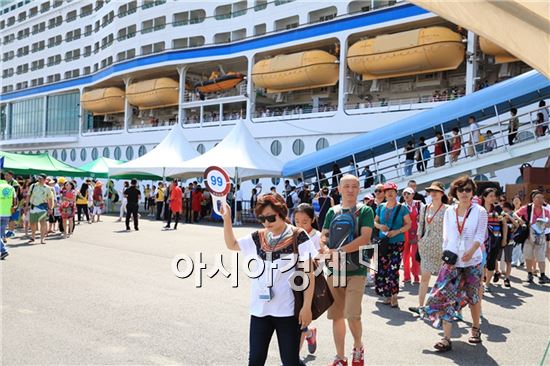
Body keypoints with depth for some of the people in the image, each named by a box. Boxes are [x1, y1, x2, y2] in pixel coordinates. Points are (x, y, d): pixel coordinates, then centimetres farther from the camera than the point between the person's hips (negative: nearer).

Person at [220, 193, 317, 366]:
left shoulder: (298, 237, -10)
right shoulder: (258, 238, 5)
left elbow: (309, 273, -9)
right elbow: (231, 244, 16)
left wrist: (307, 307, -12)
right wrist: (227, 218, 3)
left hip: (287, 310, -5)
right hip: (260, 309, 5)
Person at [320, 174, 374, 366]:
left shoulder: (365, 211, -1)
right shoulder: (332, 211, 11)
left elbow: (364, 238, -13)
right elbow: (323, 238, 7)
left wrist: (339, 251, -17)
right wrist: (327, 250, -15)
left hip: (356, 270, -4)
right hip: (334, 269, 4)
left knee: (352, 315, -11)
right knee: (336, 315, 7)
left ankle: (358, 347, 18)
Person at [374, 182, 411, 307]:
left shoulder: (402, 208, -1)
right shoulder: (381, 207, 8)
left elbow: (408, 224, 0)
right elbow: (375, 221, 18)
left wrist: (397, 231, -14)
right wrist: (380, 226, -5)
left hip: (397, 242, -3)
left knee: (393, 269, -11)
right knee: (382, 269, 2)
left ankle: (394, 296, 1)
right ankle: (387, 295, 15)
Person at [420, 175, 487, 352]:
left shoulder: (479, 211, -2)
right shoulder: (449, 211, 7)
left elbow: (480, 235, -11)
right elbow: (446, 236, 10)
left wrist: (471, 251, -27)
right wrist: (446, 254, 0)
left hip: (472, 261, -2)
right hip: (452, 261, 2)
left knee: (473, 297, 11)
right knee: (446, 297, -7)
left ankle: (475, 329, 34)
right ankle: (446, 339, -5)